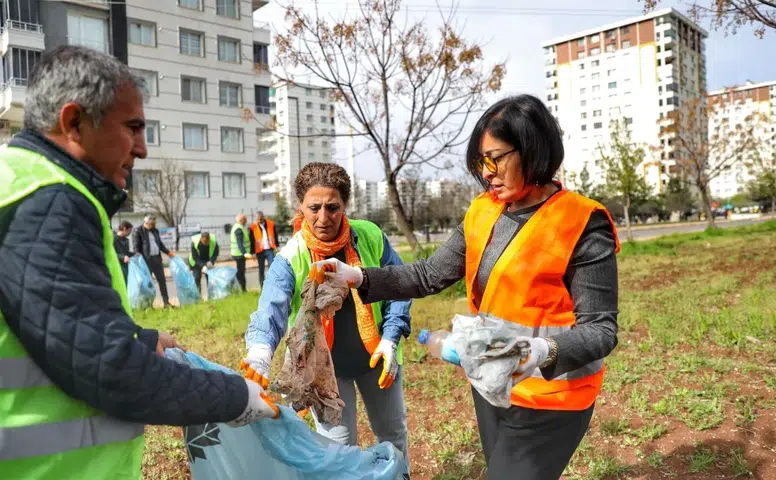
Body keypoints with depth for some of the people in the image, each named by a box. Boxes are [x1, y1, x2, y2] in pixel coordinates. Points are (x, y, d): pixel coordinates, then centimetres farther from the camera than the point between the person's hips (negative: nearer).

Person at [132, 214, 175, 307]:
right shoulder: (138, 232, -4)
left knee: (162, 280, 5)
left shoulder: (155, 231, 17)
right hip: (146, 260, -6)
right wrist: (138, 254, -25)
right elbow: (135, 246, -9)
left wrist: (168, 252, 21)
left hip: (157, 258, 6)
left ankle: (166, 302, 10)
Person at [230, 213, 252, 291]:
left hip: (240, 254, 11)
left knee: (241, 271, 15)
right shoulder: (239, 229, -19)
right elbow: (240, 243, -31)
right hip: (239, 254, -11)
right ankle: (241, 290, -5)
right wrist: (245, 253, -43)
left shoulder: (237, 227, 14)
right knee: (240, 272, -7)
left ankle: (243, 289, 23)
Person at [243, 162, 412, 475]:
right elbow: (271, 309, -34)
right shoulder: (290, 258, -21)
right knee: (338, 445, 9)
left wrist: (391, 338, -14)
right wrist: (261, 354, -53)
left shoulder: (371, 237, -14)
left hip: (376, 355, 3)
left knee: (393, 430, 22)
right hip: (323, 365, -2)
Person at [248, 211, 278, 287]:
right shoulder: (253, 227, -3)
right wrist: (252, 253, -1)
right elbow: (252, 241, 0)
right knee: (261, 269, 8)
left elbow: (275, 236, 10)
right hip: (260, 251, 0)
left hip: (270, 250, 1)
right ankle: (262, 286, 17)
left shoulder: (271, 224, 2)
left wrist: (276, 246, 5)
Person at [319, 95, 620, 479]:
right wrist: (359, 277, -7)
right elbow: (430, 275, 4)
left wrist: (543, 351, -37)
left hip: (545, 402, -6)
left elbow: (601, 328, -18)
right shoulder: (483, 213, 1)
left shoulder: (582, 225, -18)